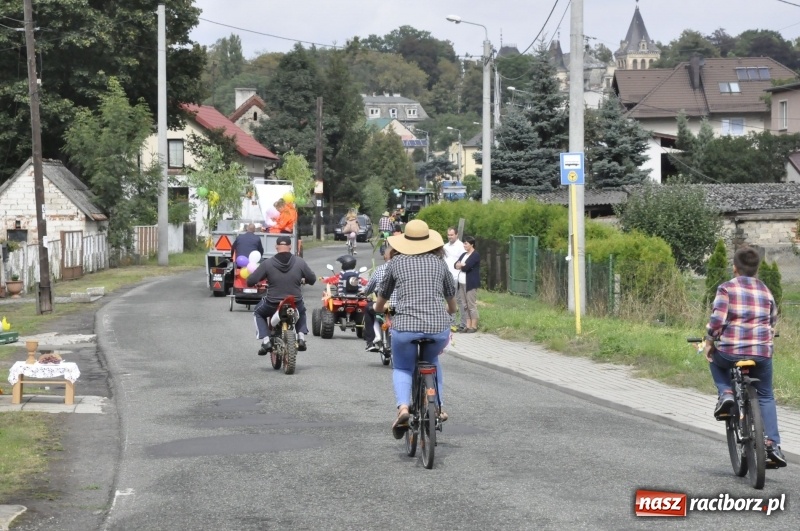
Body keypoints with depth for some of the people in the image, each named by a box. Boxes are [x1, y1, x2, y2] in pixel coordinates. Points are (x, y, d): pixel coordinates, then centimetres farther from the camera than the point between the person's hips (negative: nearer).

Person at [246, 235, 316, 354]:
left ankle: (266, 341, 13)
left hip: (273, 305, -2)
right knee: (301, 311, 38)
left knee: (258, 313, 30)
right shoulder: (300, 262, -5)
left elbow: (250, 281, -8)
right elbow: (312, 279, 5)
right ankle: (301, 337, 19)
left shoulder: (267, 264, -9)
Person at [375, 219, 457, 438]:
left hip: (405, 328, -2)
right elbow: (451, 296, 27)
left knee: (402, 368, 22)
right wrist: (451, 311, 50)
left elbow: (382, 297, 23)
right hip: (439, 329, 2)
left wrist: (378, 309, 47)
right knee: (431, 360, 34)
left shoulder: (397, 262, 10)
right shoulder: (438, 262, 14)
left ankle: (403, 407, -3)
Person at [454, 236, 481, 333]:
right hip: (462, 284, 8)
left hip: (470, 284, -8)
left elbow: (467, 267, -16)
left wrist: (460, 266, 2)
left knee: (472, 305, -7)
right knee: (465, 305, 7)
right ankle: (468, 326, 9)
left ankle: (474, 326, -4)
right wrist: (463, 265, -9)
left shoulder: (475, 255, -7)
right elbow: (456, 265, 10)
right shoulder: (464, 255, 19)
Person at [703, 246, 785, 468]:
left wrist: (709, 344, 2)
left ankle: (725, 393, 9)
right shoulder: (766, 292, 11)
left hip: (730, 351, -3)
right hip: (762, 353, 3)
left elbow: (716, 321, -12)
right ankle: (772, 443, 4)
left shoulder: (727, 289, -4)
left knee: (716, 360, 33)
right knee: (765, 397, 19)